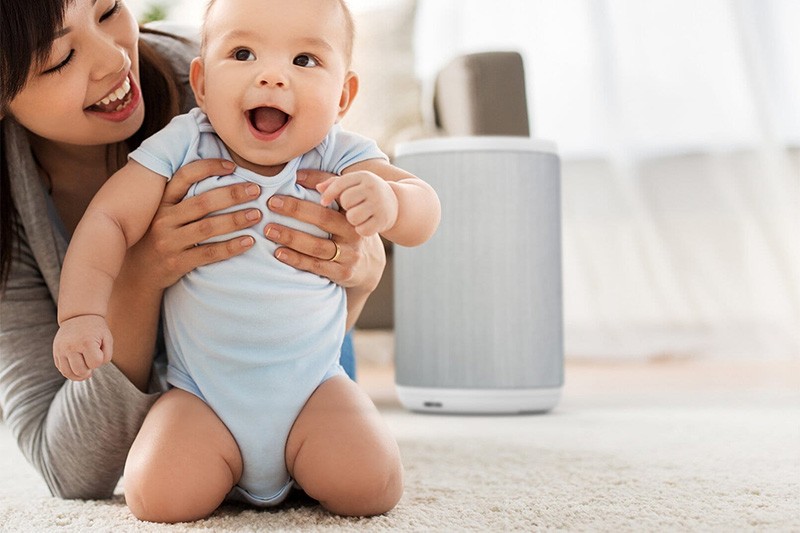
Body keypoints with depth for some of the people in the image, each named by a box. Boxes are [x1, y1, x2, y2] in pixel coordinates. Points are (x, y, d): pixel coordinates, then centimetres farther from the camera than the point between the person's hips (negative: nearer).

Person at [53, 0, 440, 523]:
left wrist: (390, 200, -40)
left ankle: (303, 464, 18)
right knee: (160, 495, -20)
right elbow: (108, 220, -10)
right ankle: (224, 464, 16)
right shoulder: (182, 148, -11)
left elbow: (423, 217, -17)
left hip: (310, 385, 1)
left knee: (371, 485, -18)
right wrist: (82, 313, -23)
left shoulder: (338, 158, -10)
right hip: (202, 395, 0)